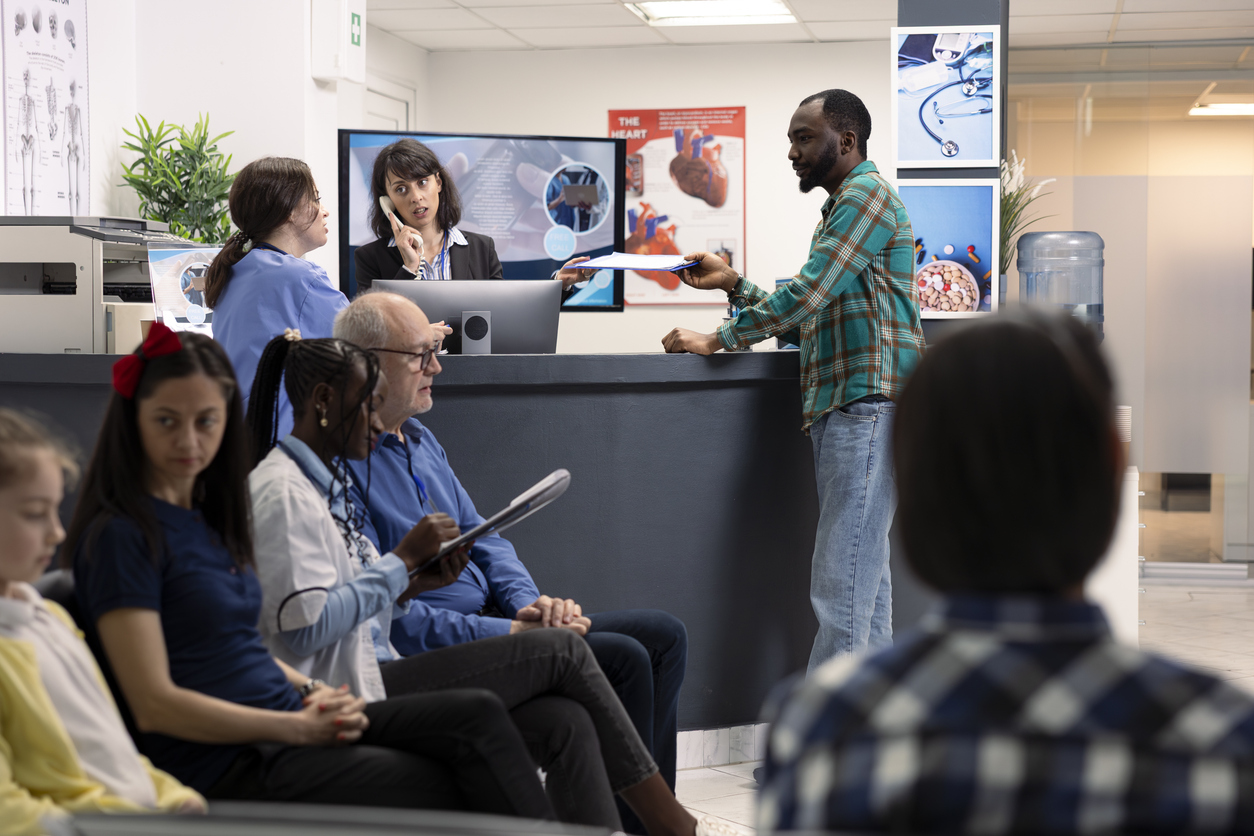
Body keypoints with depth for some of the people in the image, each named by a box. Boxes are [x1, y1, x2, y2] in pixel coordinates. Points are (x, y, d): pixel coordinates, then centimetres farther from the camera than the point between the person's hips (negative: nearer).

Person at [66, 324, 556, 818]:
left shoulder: (209, 517, 16)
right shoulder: (120, 536, -11)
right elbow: (154, 706, -16)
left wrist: (312, 692, 2)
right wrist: (299, 728, -16)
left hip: (290, 721, 8)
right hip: (225, 765, -8)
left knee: (476, 713, -10)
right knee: (454, 790, -17)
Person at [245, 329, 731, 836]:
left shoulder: (328, 480, 19)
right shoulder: (282, 491, -12)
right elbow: (304, 627, -21)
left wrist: (414, 583, 2)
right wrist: (401, 561, -14)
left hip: (373, 672, 9)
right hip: (345, 696, -9)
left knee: (567, 723, -9)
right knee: (562, 652, -8)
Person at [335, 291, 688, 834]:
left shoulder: (421, 440, 15)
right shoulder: (338, 467, -17)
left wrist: (528, 604, -3)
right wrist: (508, 633, -22)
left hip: (492, 620, 10)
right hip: (435, 652, -10)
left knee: (664, 635, 4)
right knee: (622, 658, -21)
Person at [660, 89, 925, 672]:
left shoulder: (867, 195, -6)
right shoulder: (840, 208, 26)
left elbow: (806, 295, -15)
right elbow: (806, 321, 24)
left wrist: (719, 340, -9)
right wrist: (732, 284, 15)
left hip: (868, 404, -11)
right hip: (843, 406, 11)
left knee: (840, 586, -13)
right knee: (862, 578, 10)